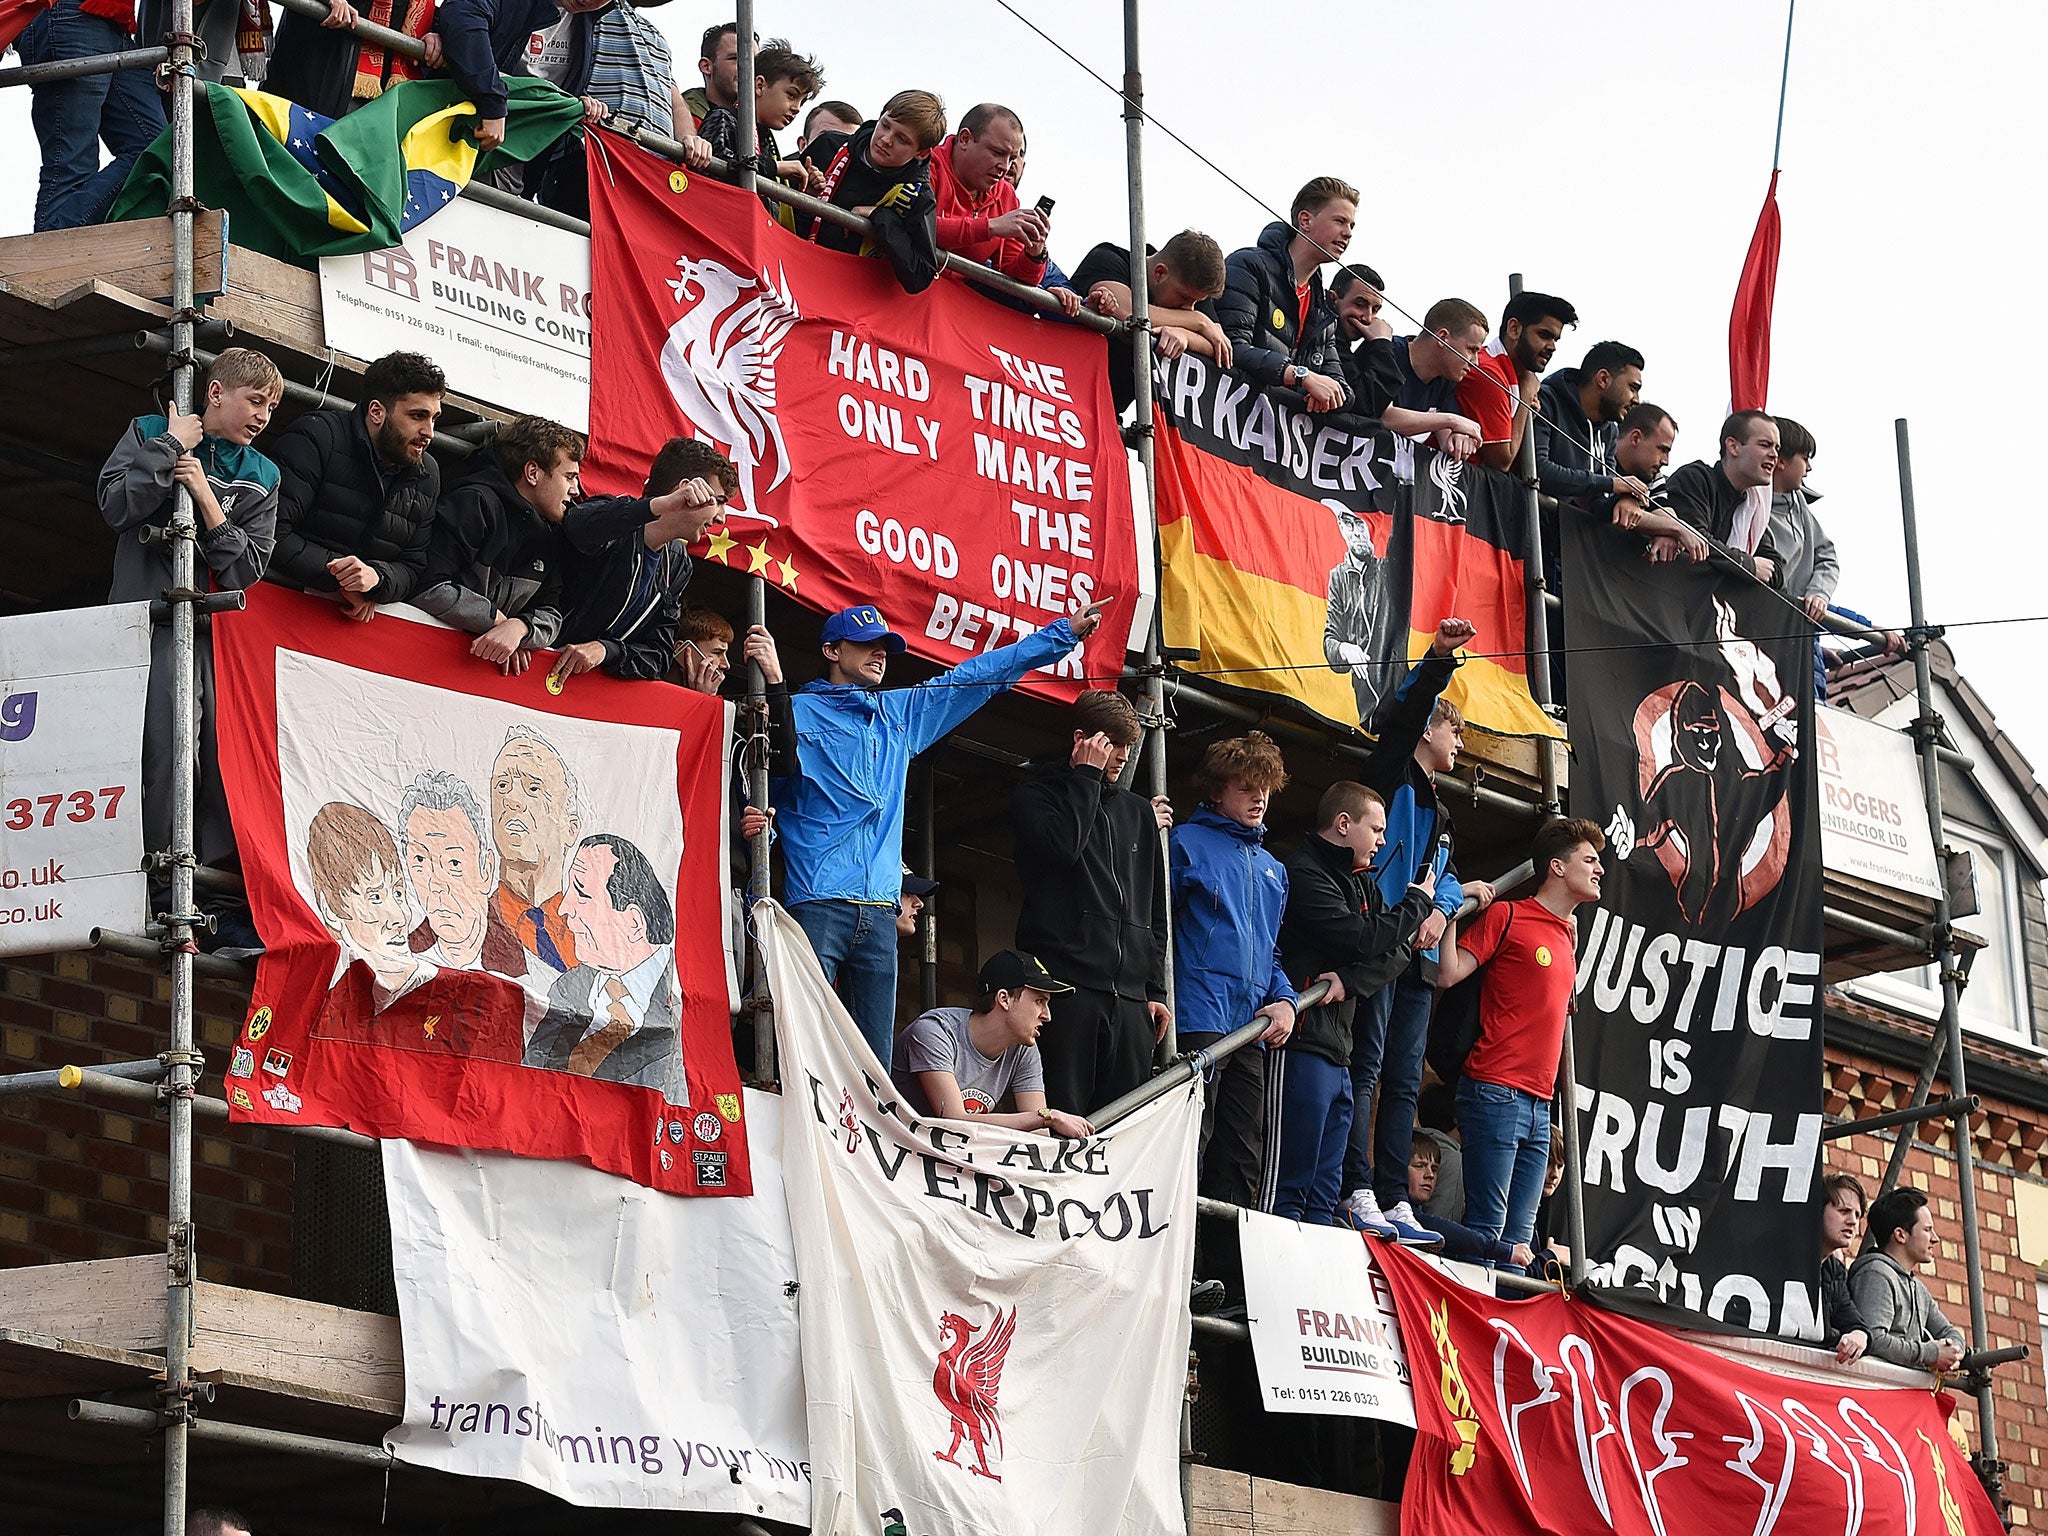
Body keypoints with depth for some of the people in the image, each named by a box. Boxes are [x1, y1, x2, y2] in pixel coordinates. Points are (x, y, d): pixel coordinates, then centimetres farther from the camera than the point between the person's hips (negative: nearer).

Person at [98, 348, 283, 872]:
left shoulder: (262, 477, 17)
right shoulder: (150, 433, 10)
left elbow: (247, 569, 5)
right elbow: (117, 505, -8)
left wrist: (206, 498, -5)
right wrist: (173, 446, -5)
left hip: (223, 632, 4)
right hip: (157, 626, -4)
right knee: (165, 759, -15)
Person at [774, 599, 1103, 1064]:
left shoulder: (901, 714, 22)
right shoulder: (797, 713, 6)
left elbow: (980, 675, 27)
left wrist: (1065, 632, 27)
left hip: (879, 915, 6)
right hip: (816, 905, -6)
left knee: (876, 1057, 1)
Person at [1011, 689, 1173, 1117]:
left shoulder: (1138, 812, 23)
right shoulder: (1038, 794, 8)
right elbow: (1061, 844, -15)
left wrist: (1155, 990, 16)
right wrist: (1086, 776, -4)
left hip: (1129, 996, 6)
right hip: (1065, 985, -5)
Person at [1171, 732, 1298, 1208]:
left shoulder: (1272, 869, 23)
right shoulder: (1188, 842, 2)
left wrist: (1283, 1000, 9)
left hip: (1252, 1027, 7)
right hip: (1199, 1020, -7)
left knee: (1245, 1157, 8)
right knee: (1190, 1147, -13)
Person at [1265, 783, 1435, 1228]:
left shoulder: (1360, 882, 21)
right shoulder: (1303, 873, -8)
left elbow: (1398, 950, 11)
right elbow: (1361, 940, -15)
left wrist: (1349, 981, -9)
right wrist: (1418, 902, 3)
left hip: (1337, 1050, 10)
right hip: (1302, 1044, -10)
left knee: (1324, 1193, 8)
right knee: (1287, 1184, -13)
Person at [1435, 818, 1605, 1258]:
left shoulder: (1567, 936, 21)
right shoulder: (1506, 916, -2)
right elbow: (1448, 974, -7)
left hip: (1538, 1105, 8)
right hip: (1496, 1094, -8)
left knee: (1520, 1237, 4)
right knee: (1486, 1228, -11)